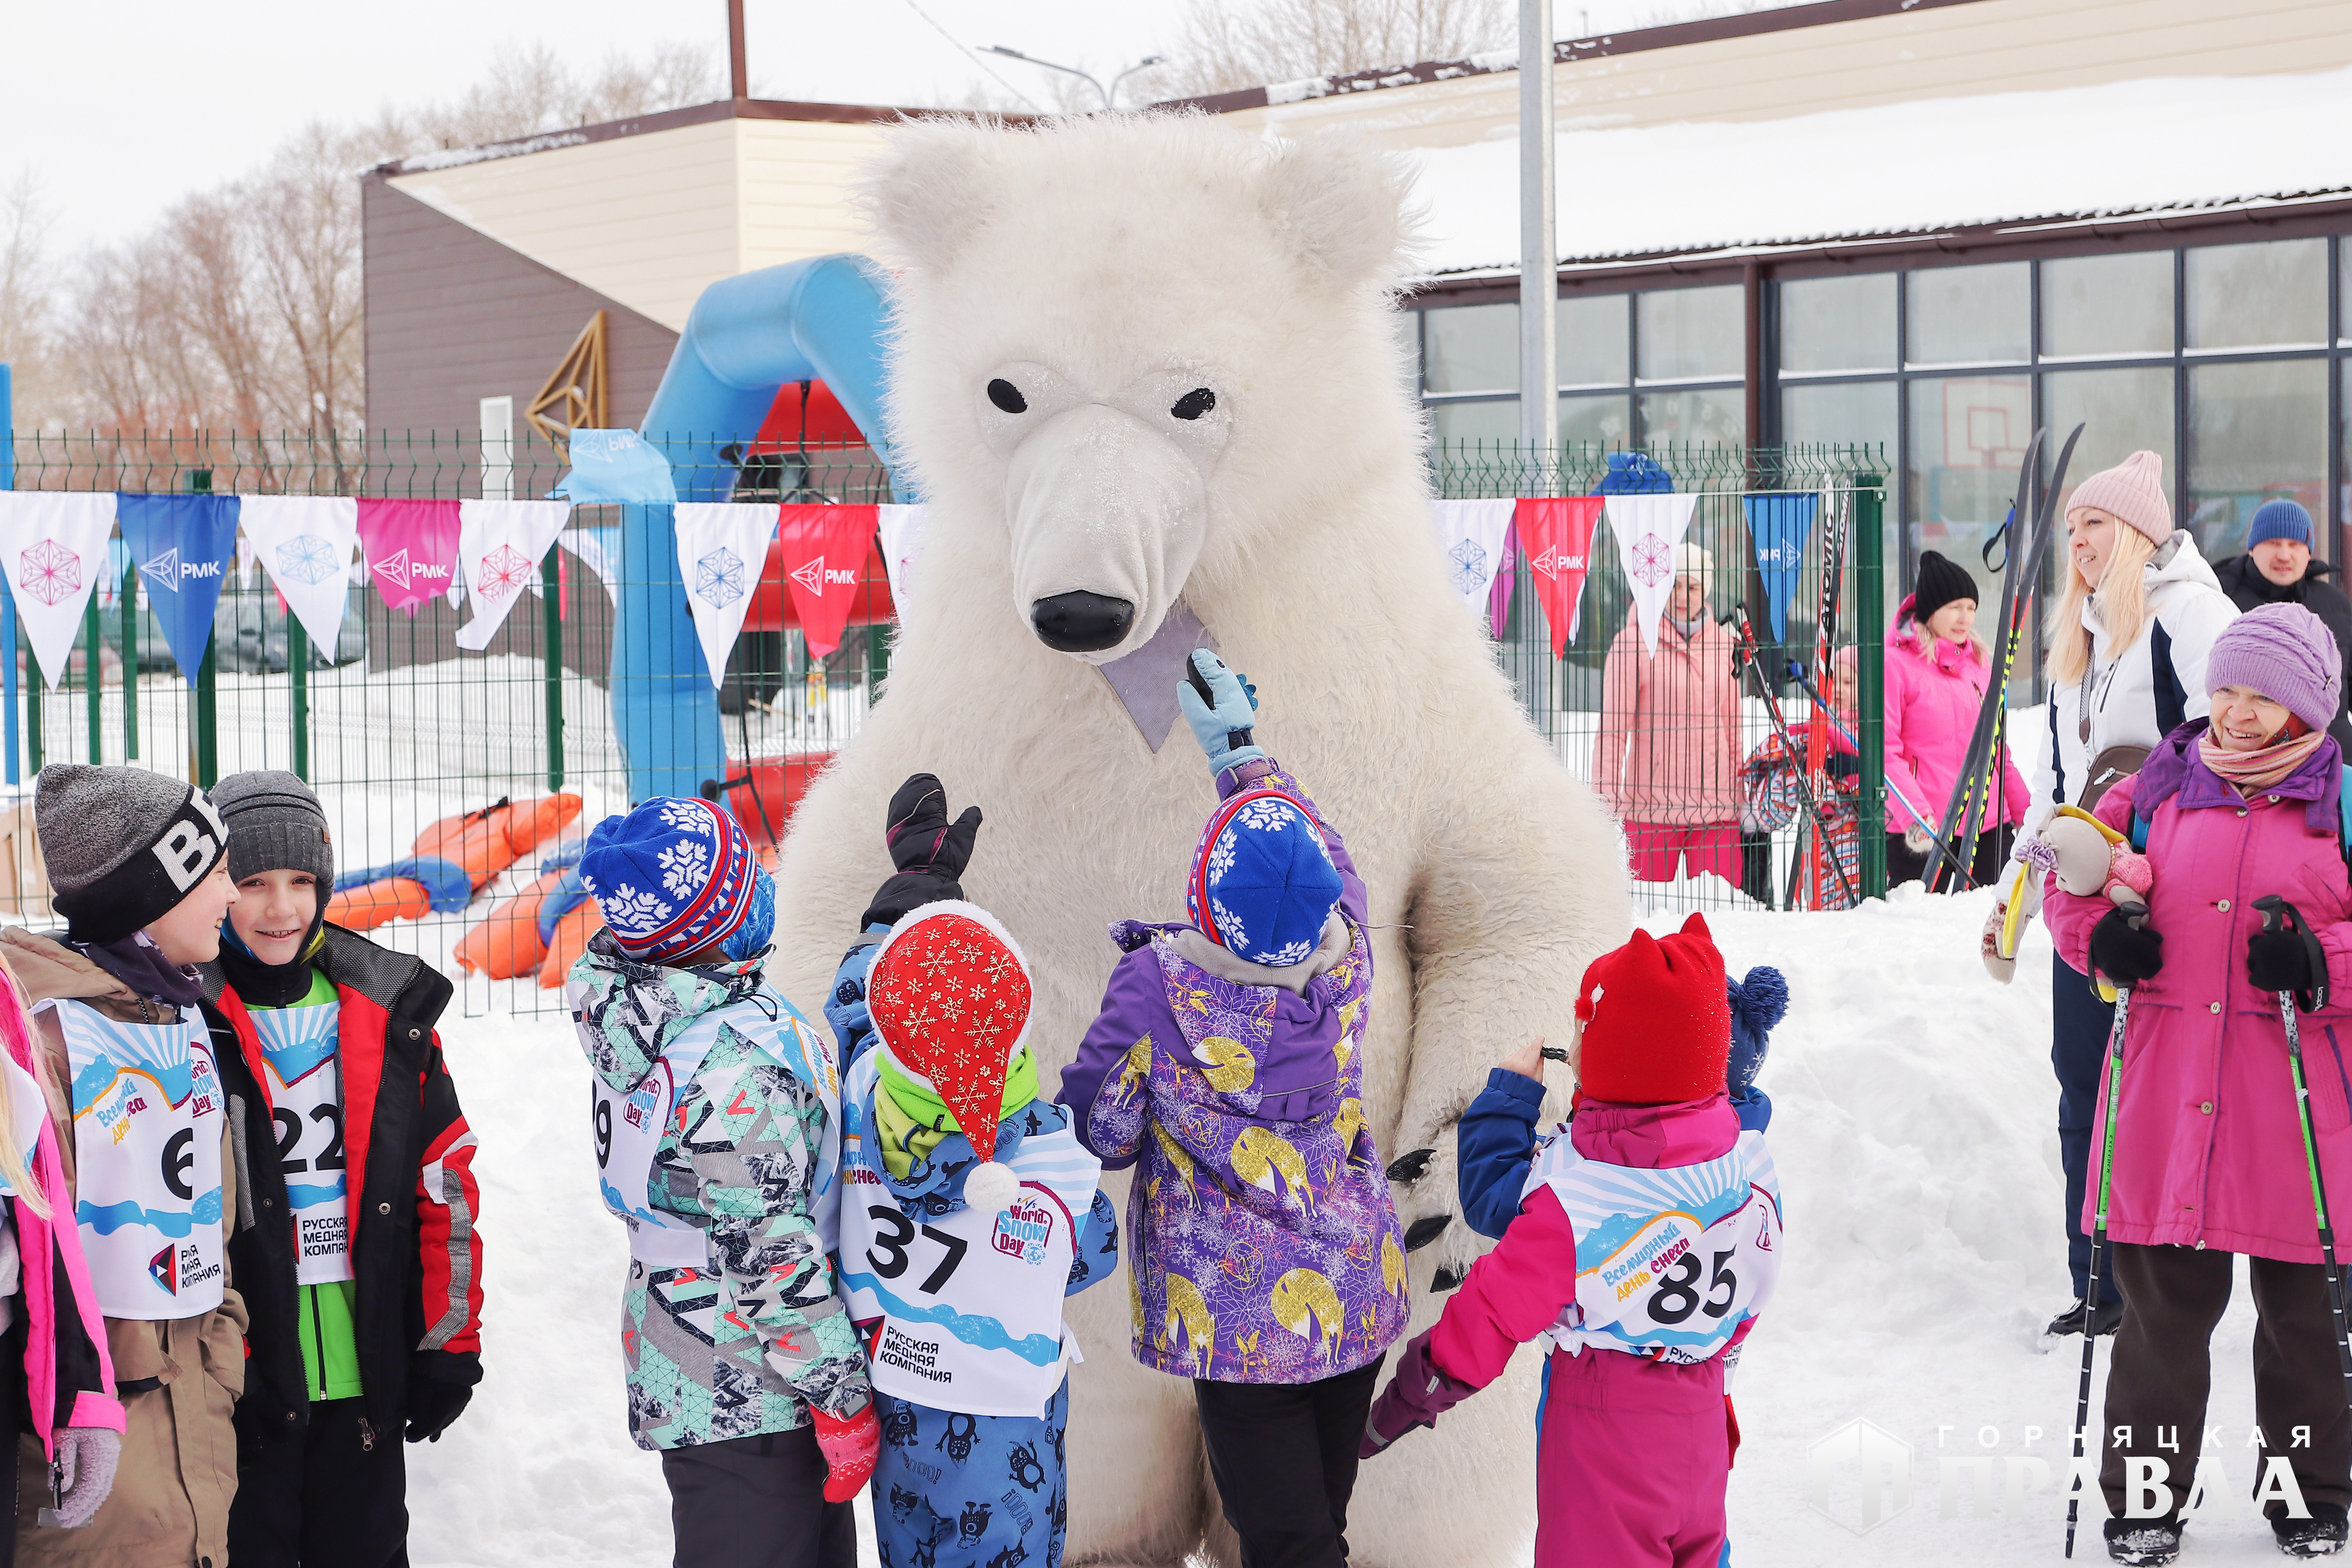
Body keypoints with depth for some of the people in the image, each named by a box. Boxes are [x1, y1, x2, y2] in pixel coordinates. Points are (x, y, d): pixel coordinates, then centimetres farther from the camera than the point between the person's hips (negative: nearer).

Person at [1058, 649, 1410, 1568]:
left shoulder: (1156, 987, -23)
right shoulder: (1346, 963, -12)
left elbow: (1099, 1136, -10)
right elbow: (1322, 862, 11)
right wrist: (1242, 750, 20)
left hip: (1239, 1315, -4)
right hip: (1359, 1297, 5)